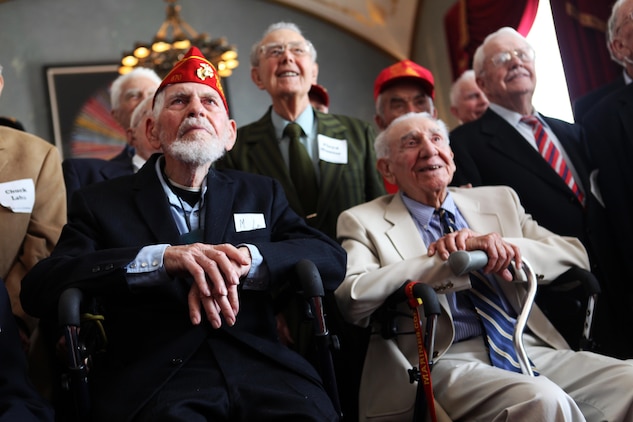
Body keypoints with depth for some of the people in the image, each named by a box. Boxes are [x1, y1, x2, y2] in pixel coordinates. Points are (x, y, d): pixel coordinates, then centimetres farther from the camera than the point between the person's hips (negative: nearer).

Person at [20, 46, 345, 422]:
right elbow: (39, 289, -3)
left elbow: (333, 259, 7)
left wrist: (244, 259, -12)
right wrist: (162, 257, -16)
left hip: (261, 370, 3)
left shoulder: (261, 193, 20)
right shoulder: (101, 203, 12)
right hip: (154, 382, -2)